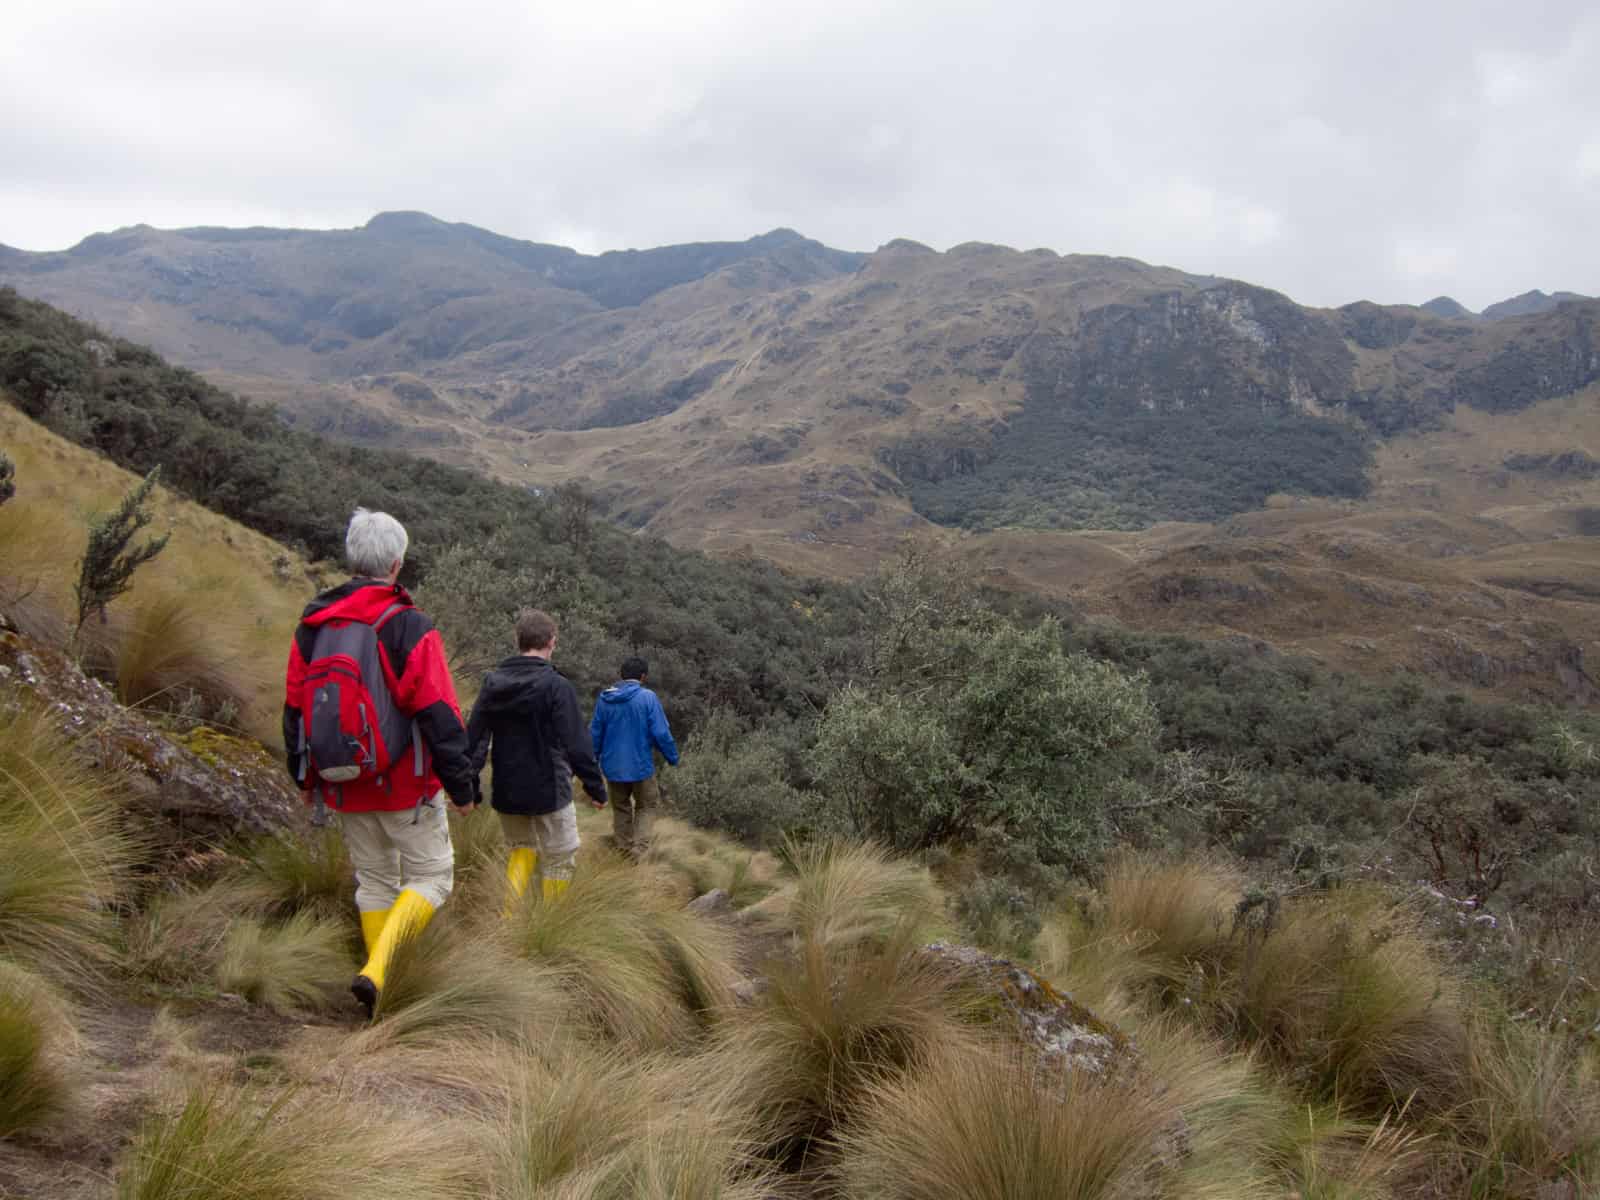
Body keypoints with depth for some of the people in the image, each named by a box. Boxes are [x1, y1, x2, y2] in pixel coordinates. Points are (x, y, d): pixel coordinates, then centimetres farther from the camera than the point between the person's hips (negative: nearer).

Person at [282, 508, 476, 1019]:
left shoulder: (311, 627, 3)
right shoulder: (409, 628, -15)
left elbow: (294, 709, 11)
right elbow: (440, 717, -16)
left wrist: (305, 777, 22)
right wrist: (462, 784, -8)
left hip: (343, 785, 6)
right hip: (405, 784, -6)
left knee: (373, 879, 19)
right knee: (430, 876, 6)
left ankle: (381, 993, 23)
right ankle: (376, 969, -13)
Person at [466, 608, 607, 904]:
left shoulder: (492, 682, 2)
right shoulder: (556, 686, -15)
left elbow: (474, 738, 3)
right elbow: (577, 745, -13)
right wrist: (596, 788, -3)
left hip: (505, 793, 5)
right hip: (549, 791, -5)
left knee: (521, 848, 22)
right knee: (558, 859, 10)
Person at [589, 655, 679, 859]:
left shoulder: (604, 699, -3)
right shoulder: (647, 697, -14)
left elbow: (595, 734, 4)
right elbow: (661, 733, -15)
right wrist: (673, 757, 0)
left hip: (613, 767, 3)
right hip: (640, 766, -3)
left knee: (620, 807, 19)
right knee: (647, 805, 14)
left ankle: (624, 848, 26)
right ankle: (640, 847, 1)